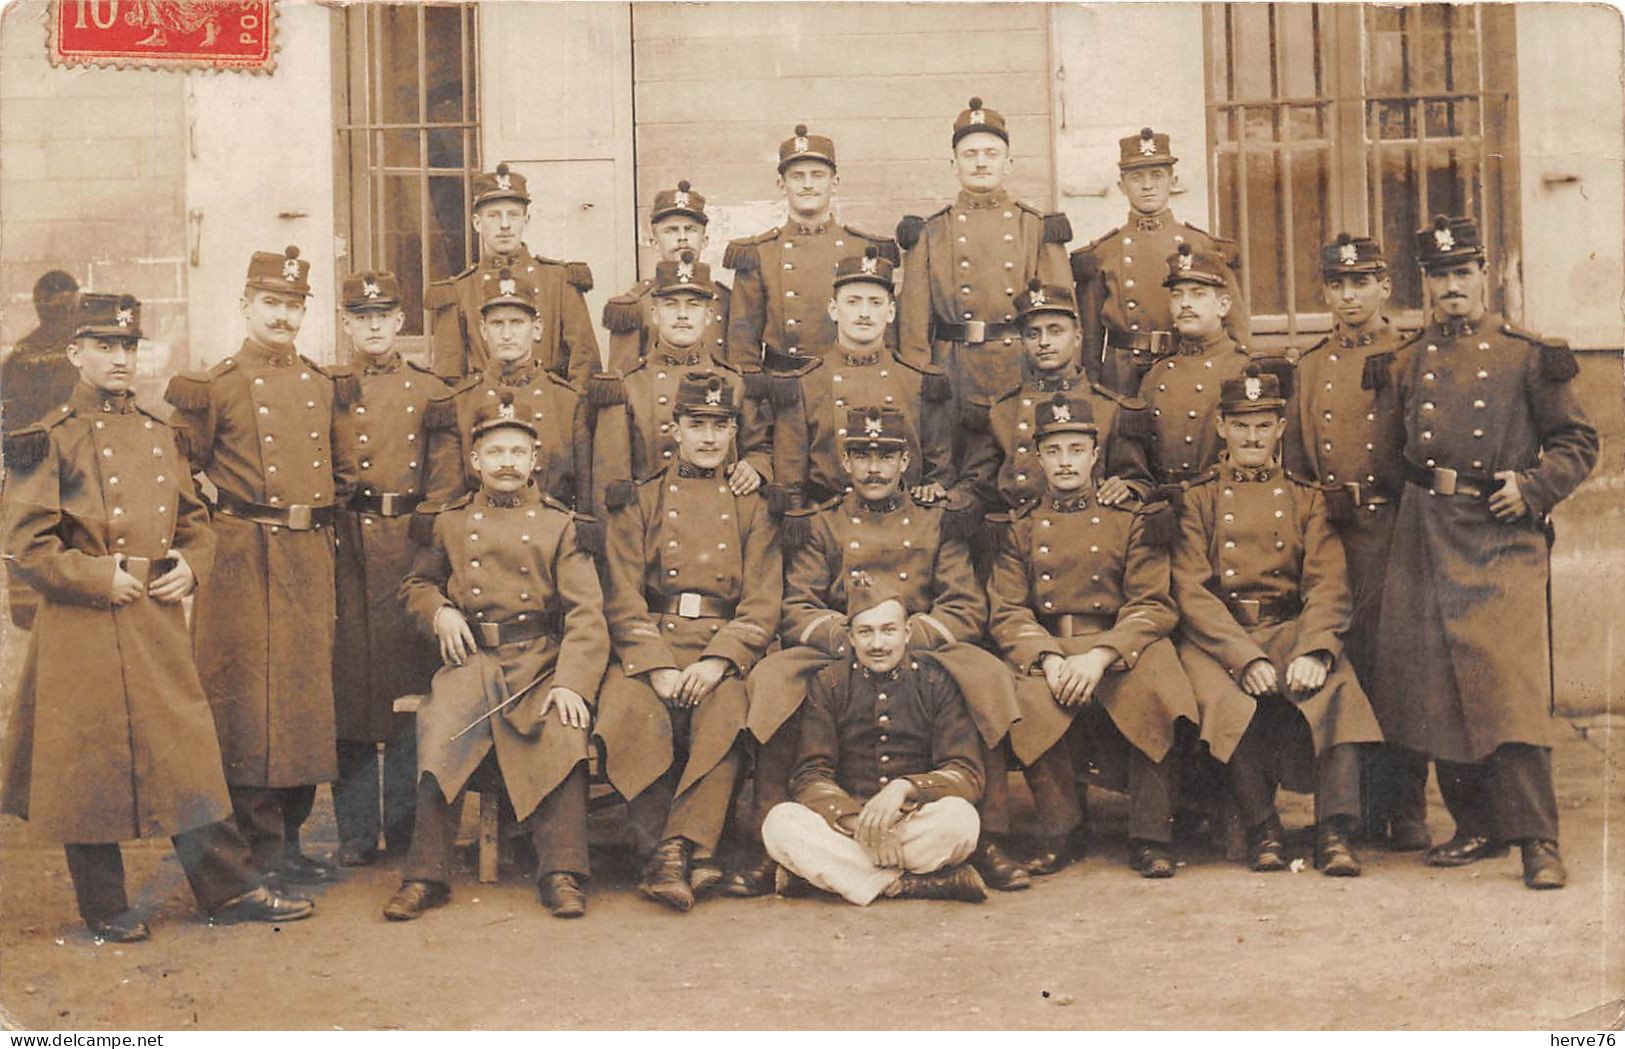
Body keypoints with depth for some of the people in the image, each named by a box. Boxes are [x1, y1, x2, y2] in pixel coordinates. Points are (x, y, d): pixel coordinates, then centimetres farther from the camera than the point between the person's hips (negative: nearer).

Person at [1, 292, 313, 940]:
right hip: (85, 630, -5)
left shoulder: (158, 435, 14)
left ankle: (231, 890, 15)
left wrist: (189, 566, 0)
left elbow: (195, 521, 19)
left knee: (189, 754, 8)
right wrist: (103, 579, -14)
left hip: (160, 621, 5)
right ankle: (105, 908, 18)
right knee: (90, 766, 3)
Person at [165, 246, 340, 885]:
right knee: (249, 697, -3)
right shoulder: (218, 385, 0)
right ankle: (262, 846, 5)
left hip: (311, 554, 5)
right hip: (244, 559, -5)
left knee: (306, 692, 8)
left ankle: (291, 836, 18)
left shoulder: (321, 385, 14)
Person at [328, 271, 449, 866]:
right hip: (347, 545, -1)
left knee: (411, 678, 3)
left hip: (410, 544, 1)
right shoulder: (327, 390, 8)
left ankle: (406, 823, 14)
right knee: (349, 679, 0)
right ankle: (356, 832, 8)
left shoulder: (429, 390, 11)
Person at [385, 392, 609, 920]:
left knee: (564, 732, -29)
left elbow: (586, 614, -2)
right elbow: (414, 585, 28)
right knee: (441, 731, -27)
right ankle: (426, 875, -16)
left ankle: (561, 873, -20)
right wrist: (440, 611, 3)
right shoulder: (451, 523, 14)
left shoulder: (559, 524, 7)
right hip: (471, 660, 1)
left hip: (541, 661, -1)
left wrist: (571, 682, -17)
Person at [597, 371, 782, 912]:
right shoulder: (640, 501, 14)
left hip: (725, 649, 0)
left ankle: (677, 849, -29)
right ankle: (660, 850, -21)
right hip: (649, 647, 0)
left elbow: (762, 605, 6)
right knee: (633, 713, -31)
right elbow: (622, 598, 4)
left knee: (726, 712, -33)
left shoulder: (751, 507, 15)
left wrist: (716, 663, -12)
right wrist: (657, 667, -12)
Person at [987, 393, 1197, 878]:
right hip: (1044, 651, 1)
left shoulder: (1131, 520, 11)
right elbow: (1006, 614, 6)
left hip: (1121, 649, 0)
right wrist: (1050, 660, -15)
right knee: (1028, 696, -34)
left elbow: (1153, 606, 1)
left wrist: (1099, 656, -17)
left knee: (1158, 687, -33)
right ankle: (1059, 833, -15)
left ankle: (1151, 838, -18)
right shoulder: (1020, 527, 15)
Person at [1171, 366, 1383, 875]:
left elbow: (1329, 586, 3)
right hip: (1216, 636, -1)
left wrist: (1314, 650, -19)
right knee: (1232, 701, -33)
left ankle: (1335, 832, -28)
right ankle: (1261, 829, -18)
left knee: (1338, 688, -30)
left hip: (1291, 628, 2)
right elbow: (1191, 591, -2)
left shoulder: (1306, 498, 15)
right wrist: (1245, 658, -18)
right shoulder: (1197, 499, 9)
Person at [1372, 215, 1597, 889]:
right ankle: (1476, 827, 17)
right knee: (1437, 688, 5)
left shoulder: (1527, 355, 3)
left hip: (1504, 539, -4)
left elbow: (1577, 443, 5)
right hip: (1425, 539, 4)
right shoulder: (1406, 364, 13)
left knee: (1510, 684, -13)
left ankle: (1538, 841, -6)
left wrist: (1531, 488, -8)